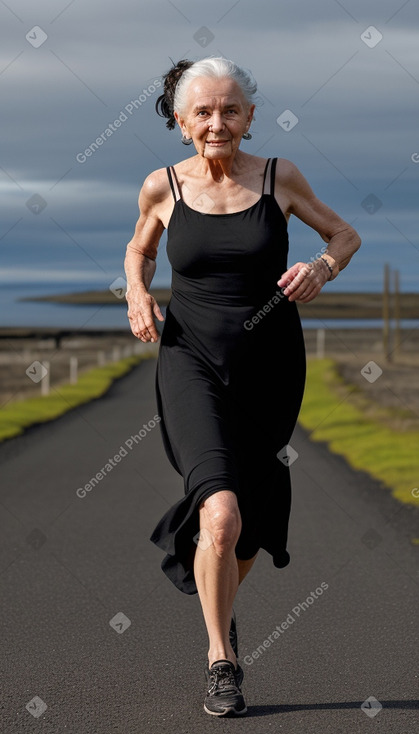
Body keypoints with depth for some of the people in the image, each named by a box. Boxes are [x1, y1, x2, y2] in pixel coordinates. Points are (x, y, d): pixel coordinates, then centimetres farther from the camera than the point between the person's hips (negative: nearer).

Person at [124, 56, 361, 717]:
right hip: (192, 360, -2)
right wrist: (137, 292, -2)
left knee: (254, 525, 15)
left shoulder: (279, 177, -3)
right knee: (222, 517, -22)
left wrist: (323, 268, -11)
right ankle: (220, 657, -1)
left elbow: (345, 234, 11)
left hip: (271, 364, 2)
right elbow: (140, 249, 18)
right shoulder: (162, 188, -2)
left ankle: (218, 596, 49)